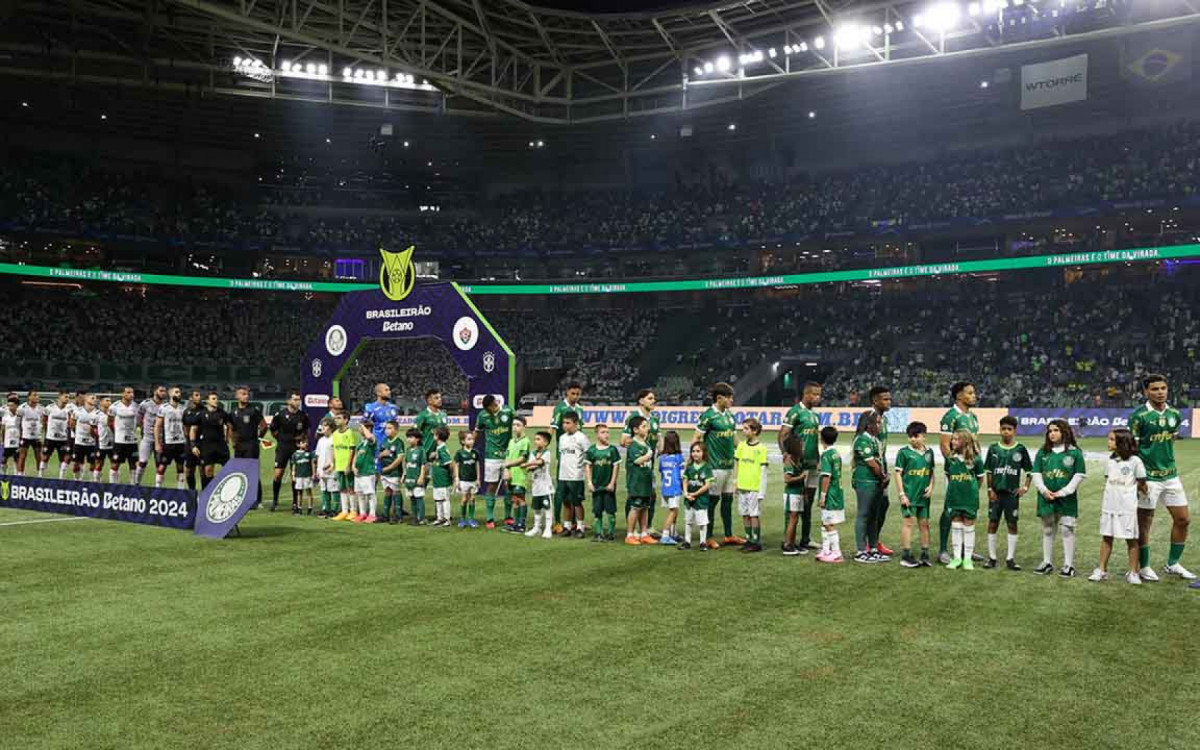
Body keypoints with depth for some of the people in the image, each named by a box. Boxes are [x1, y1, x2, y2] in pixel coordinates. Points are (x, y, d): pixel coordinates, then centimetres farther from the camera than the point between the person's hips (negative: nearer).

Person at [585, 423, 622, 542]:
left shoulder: (612, 449, -2)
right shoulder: (591, 450, 0)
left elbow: (616, 466, -1)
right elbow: (587, 467, 4)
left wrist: (612, 483, -5)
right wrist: (589, 483, -2)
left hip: (609, 486, -1)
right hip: (596, 486, 1)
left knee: (610, 510, 2)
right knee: (597, 511, 7)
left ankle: (611, 533, 12)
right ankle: (598, 533, 15)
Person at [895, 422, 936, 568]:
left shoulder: (929, 452, 8)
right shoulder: (904, 452, -6)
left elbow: (931, 472, 17)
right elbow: (898, 473, -6)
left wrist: (931, 486, 0)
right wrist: (902, 494, -11)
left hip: (923, 495, 5)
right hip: (909, 494, -5)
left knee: (924, 523, 10)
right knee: (909, 522, -4)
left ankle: (925, 555, 20)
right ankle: (906, 556, 2)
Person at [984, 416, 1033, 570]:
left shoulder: (1020, 449, 0)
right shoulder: (993, 448, 3)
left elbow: (1029, 470, 7)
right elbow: (988, 471, 5)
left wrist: (1025, 487, -3)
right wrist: (990, 489, -2)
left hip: (1012, 493, -1)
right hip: (996, 492, 1)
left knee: (1012, 524, 3)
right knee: (992, 523, 3)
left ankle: (1010, 559, 10)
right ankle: (991, 557, 12)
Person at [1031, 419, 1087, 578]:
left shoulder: (1074, 452, -3)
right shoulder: (1043, 452, 7)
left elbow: (1079, 475, -4)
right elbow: (1036, 473, 7)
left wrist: (1063, 492, -9)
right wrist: (1044, 490, -7)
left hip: (1066, 499, -3)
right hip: (1046, 498, 4)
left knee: (1067, 530, -2)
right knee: (1047, 530, 11)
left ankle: (1068, 565, 6)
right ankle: (1047, 562, 21)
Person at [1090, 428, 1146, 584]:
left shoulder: (1135, 461, -8)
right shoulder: (1110, 460, 9)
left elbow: (1141, 484, -1)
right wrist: (1103, 504, 12)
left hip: (1127, 507, -5)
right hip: (1109, 507, 5)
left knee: (1131, 539, 4)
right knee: (1106, 537, 9)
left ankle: (1133, 572, 13)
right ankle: (1102, 570, 16)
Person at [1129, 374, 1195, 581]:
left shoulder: (1174, 414, 6)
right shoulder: (1139, 415, -12)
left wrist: (1166, 459, 17)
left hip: (1171, 475, 6)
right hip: (1149, 478, -6)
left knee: (1182, 519, 9)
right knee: (1144, 523, 2)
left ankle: (1173, 564, 24)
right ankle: (1144, 567, 15)